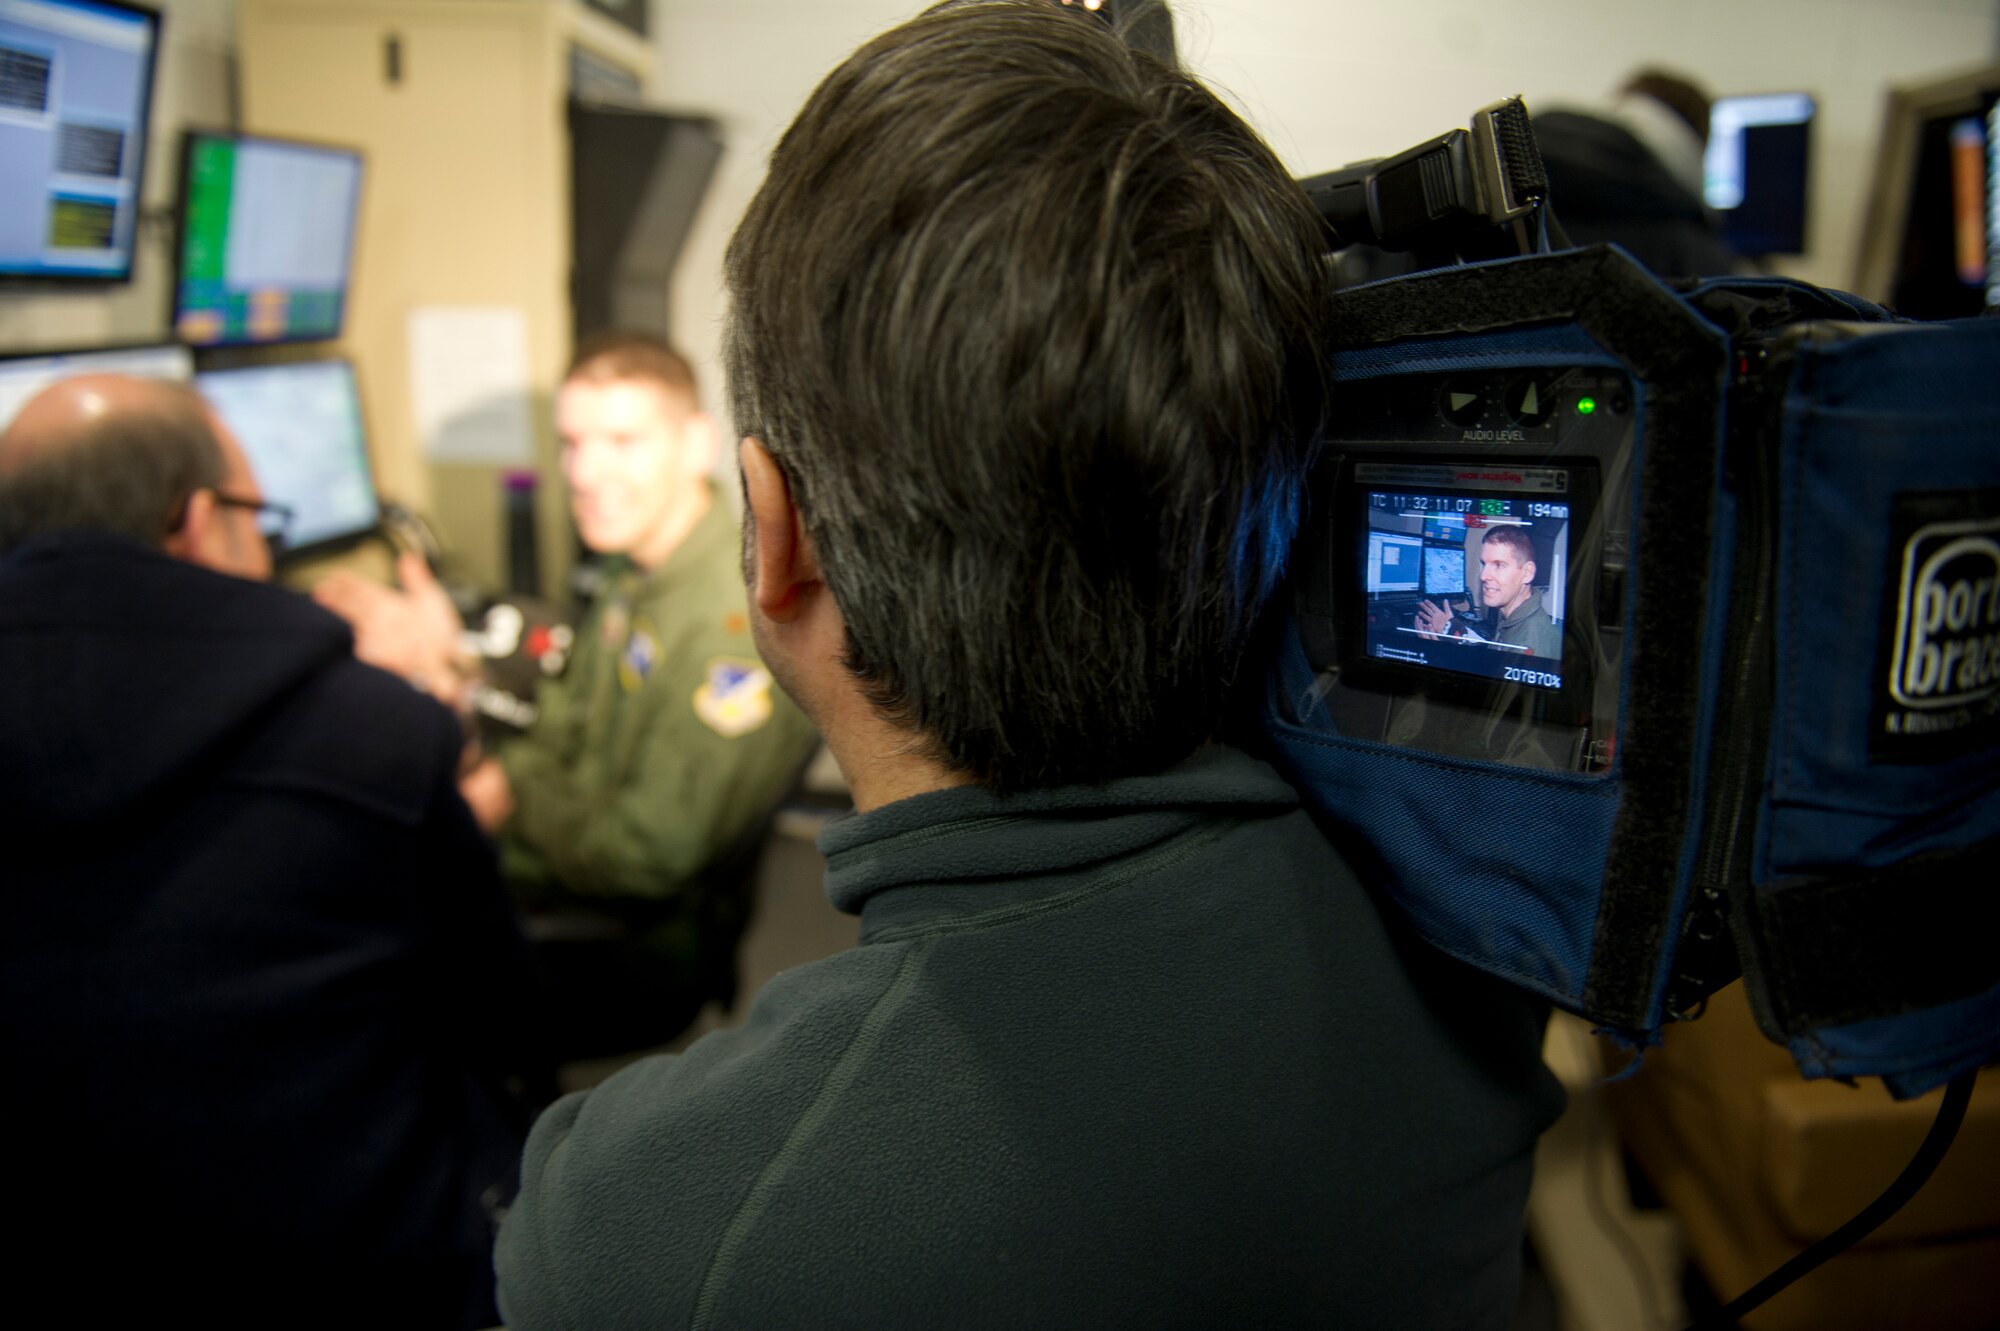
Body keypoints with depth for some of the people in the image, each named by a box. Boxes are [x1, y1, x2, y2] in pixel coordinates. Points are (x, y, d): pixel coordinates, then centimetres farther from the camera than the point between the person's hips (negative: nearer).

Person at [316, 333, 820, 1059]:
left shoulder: (740, 618, -25)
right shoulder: (636, 577, 7)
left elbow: (647, 856, -25)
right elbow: (561, 739, 11)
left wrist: (515, 801, -12)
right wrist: (449, 665, -2)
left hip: (647, 952, -9)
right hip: (557, 885, 9)